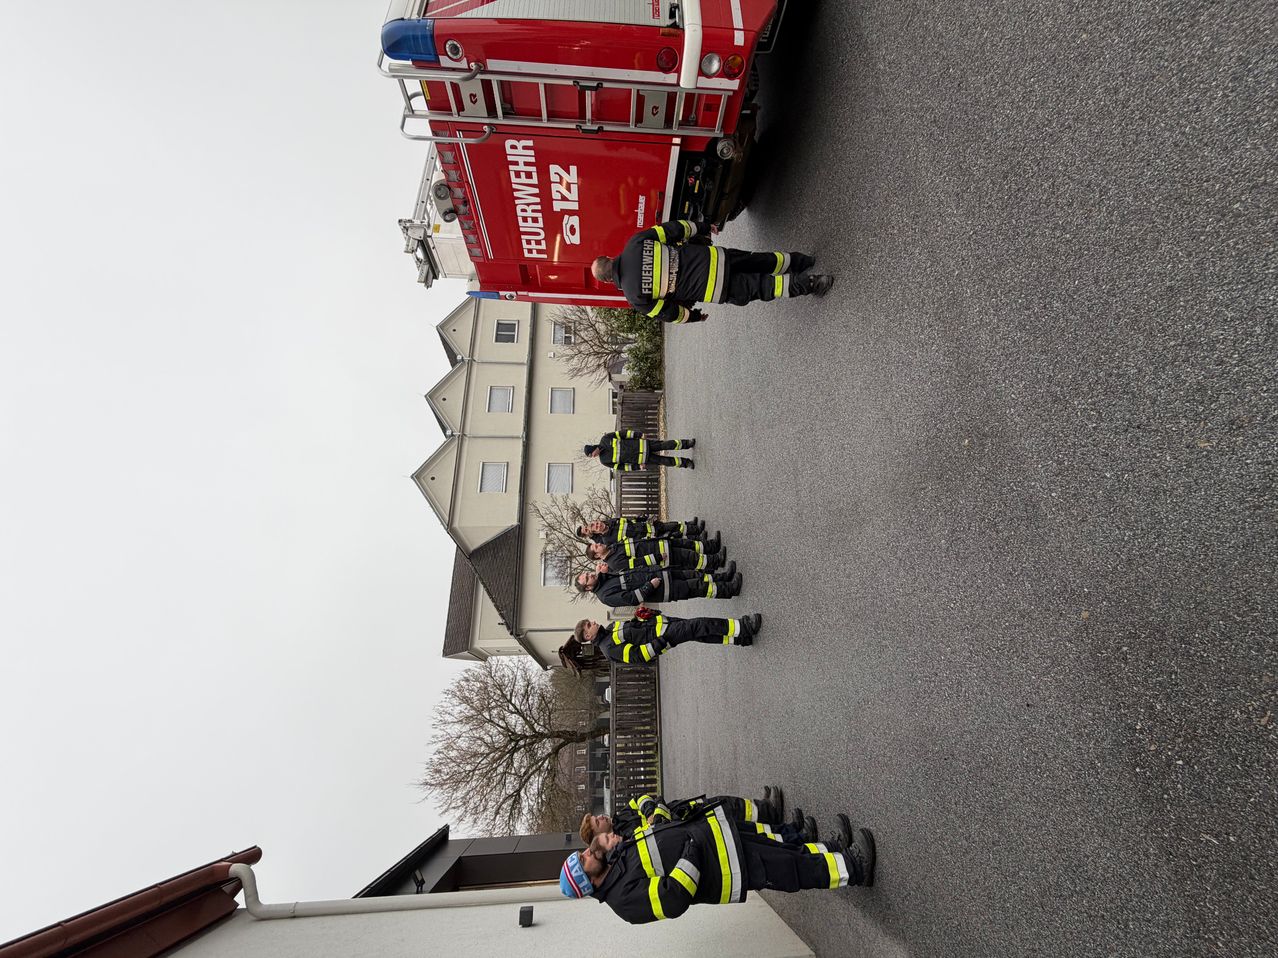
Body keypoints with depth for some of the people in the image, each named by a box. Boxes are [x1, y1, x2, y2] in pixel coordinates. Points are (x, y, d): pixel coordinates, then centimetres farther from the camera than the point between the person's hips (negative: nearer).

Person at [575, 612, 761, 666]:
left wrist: (642, 614, 4)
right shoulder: (610, 648, -14)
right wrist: (659, 644, -25)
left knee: (699, 629, -5)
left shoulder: (611, 627, 13)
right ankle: (741, 628, -12)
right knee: (698, 627, -17)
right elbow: (637, 656, -20)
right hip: (661, 635, -8)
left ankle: (740, 635, -1)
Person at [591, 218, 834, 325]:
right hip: (711, 257, 5)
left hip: (714, 289, -4)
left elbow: (667, 313, 0)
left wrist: (691, 316, 19)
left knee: (757, 287, 9)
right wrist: (700, 227, 23)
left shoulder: (634, 295, -9)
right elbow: (672, 228, 6)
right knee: (755, 261, 25)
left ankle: (804, 285, -1)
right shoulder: (634, 243, 2)